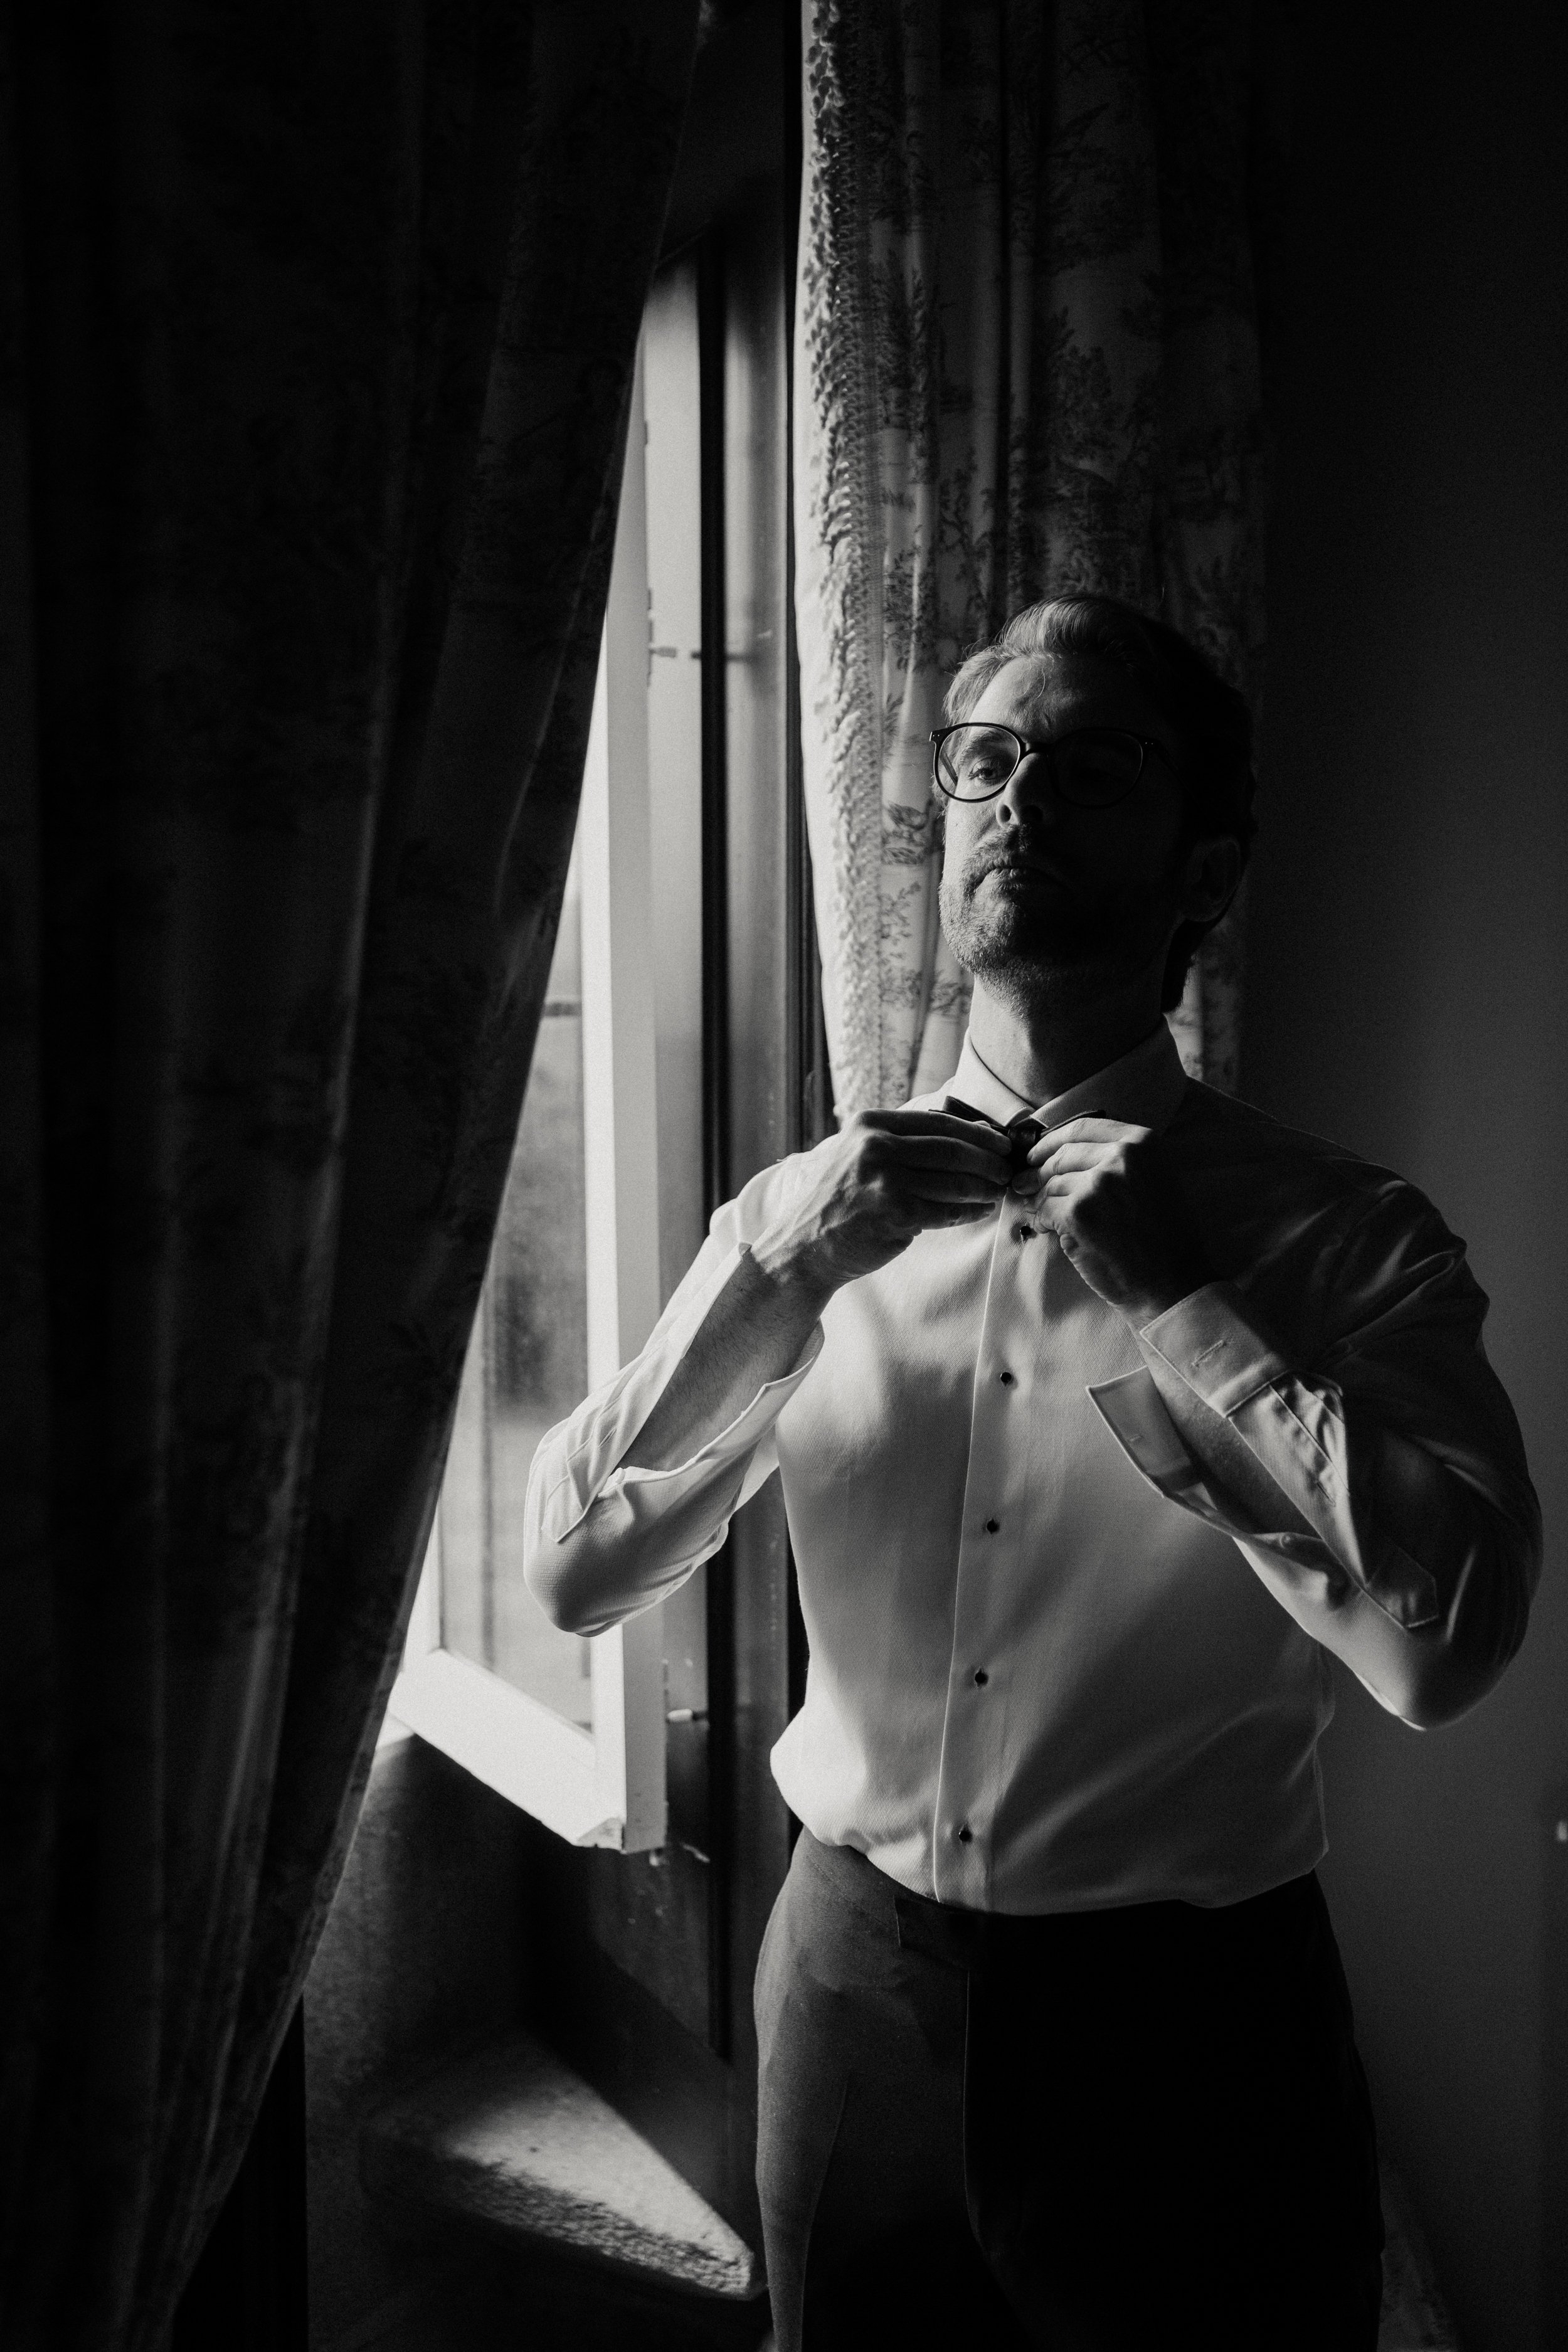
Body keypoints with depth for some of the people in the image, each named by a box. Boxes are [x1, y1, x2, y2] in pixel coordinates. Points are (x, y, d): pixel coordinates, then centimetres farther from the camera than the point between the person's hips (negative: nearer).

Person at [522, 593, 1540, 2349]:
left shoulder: (1339, 1238, -10)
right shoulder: (810, 1211, -3)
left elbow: (1446, 1642, -22)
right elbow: (575, 1571, -5)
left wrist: (1172, 1300, -23)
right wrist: (773, 1272, -16)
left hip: (1187, 2017, -2)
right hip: (855, 1987, 3)